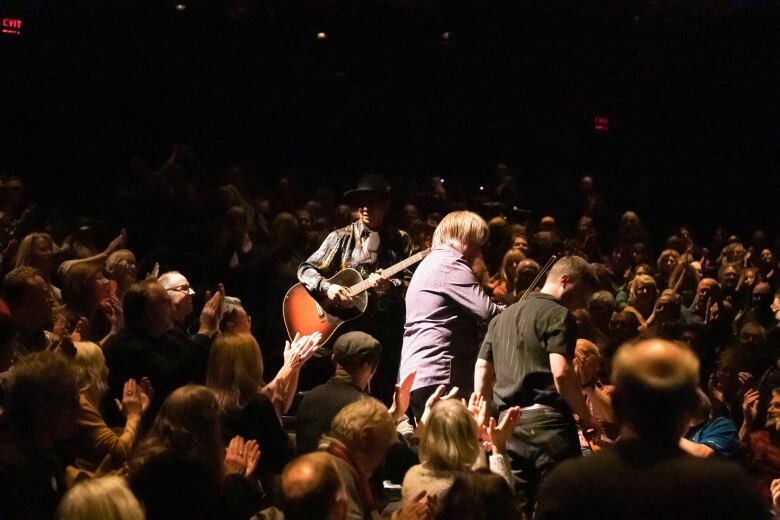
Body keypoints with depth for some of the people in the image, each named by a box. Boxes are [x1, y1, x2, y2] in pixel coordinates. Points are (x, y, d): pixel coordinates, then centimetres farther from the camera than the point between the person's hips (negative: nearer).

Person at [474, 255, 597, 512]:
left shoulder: (503, 316, 21)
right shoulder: (558, 315, -4)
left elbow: (482, 369, 20)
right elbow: (561, 373, -16)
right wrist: (587, 418, -8)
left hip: (508, 425, 7)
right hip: (547, 423, -7)